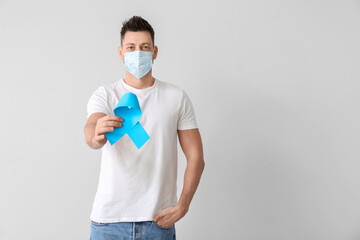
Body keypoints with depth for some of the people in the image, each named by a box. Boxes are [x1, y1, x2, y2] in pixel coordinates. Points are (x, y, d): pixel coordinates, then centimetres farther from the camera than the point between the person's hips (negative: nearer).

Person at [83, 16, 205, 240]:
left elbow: (196, 157, 1)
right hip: (109, 217, 0)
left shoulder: (177, 97, 1)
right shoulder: (105, 95, 0)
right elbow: (92, 127, -20)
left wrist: (182, 206, -8)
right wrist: (95, 136, -43)